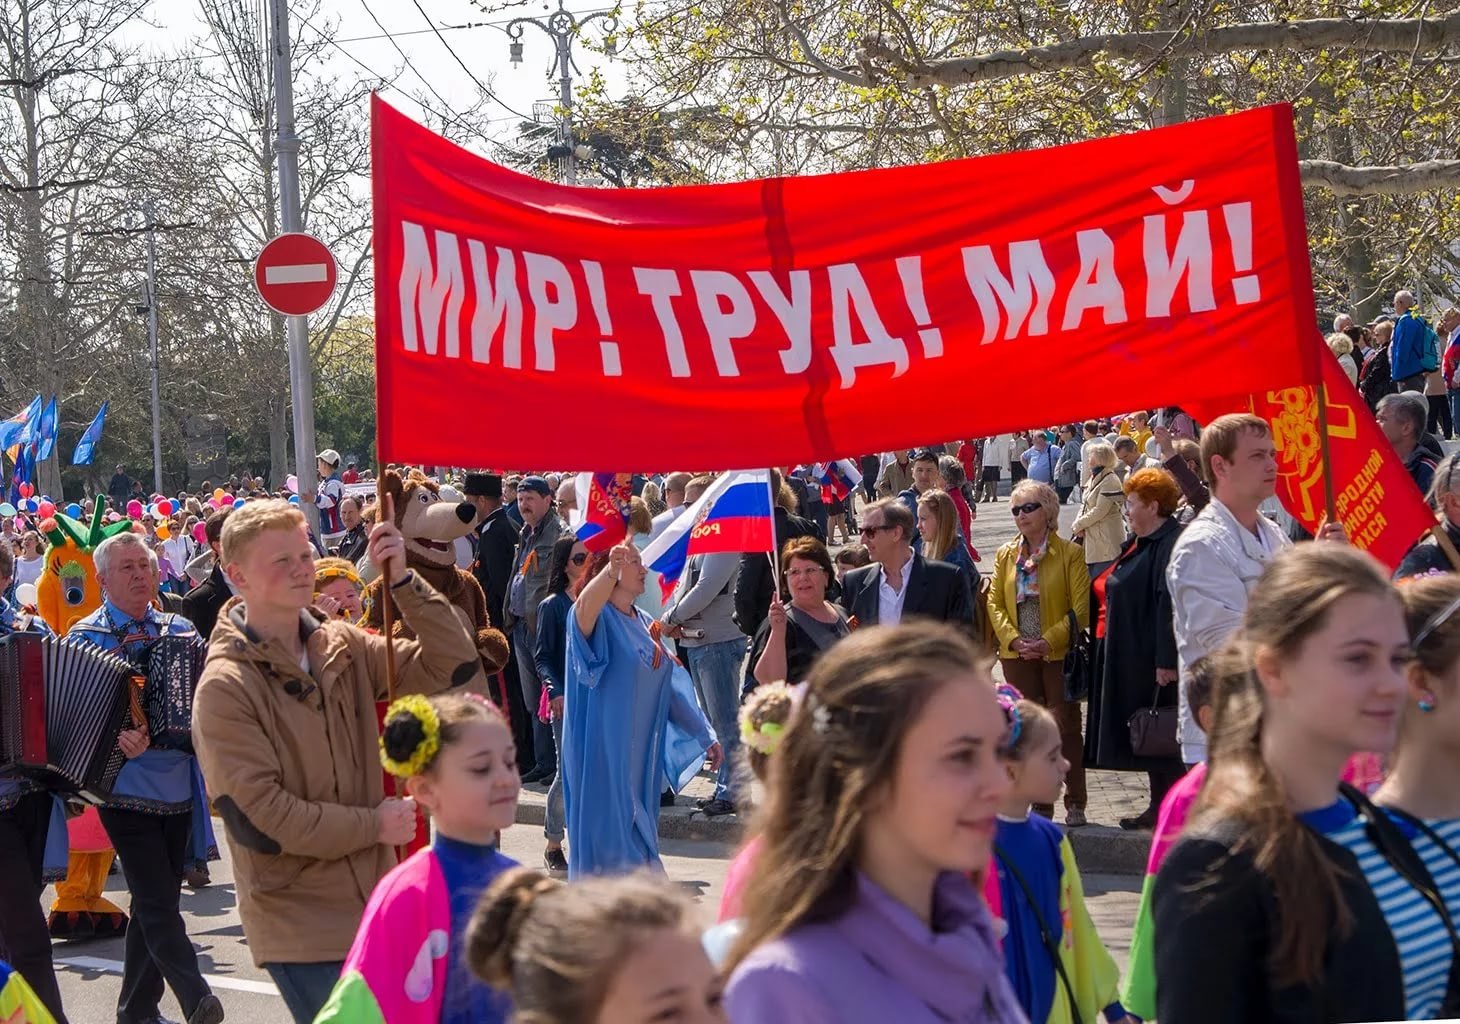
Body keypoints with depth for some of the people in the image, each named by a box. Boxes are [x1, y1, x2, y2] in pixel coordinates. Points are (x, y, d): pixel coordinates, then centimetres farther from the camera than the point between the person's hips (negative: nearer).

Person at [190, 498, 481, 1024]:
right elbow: (259, 820, -18)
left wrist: (402, 580, -11)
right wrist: (375, 825, -10)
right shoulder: (224, 688, -13)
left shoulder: (344, 646, 4)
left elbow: (455, 670, -2)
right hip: (300, 926, -6)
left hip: (373, 903, 6)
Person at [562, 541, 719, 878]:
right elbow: (584, 607, -37)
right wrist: (611, 571, -56)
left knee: (639, 834, 12)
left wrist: (704, 736, 21)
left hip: (642, 750, 8)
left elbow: (670, 687, 20)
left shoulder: (645, 625, 14)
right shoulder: (600, 618, -10)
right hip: (605, 752, -8)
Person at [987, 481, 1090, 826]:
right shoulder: (1005, 555, 10)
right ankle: (1040, 804, 14)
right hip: (1017, 656, 4)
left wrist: (1049, 641, -17)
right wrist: (1013, 639, -10)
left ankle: (1075, 804, 9)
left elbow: (1081, 608, -9)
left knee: (1066, 729, 1)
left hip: (1059, 654, -4)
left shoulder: (1070, 553, -3)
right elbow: (995, 603, 6)